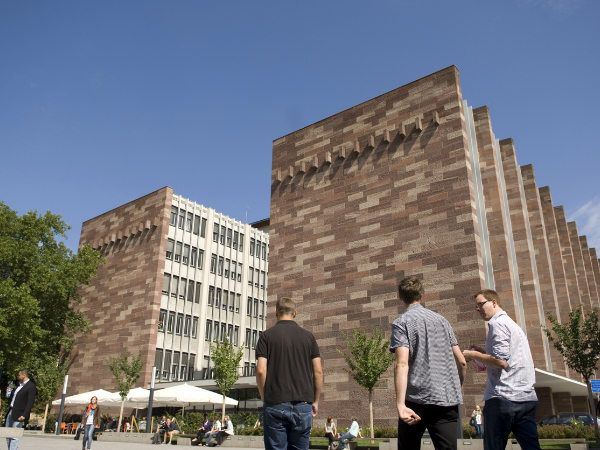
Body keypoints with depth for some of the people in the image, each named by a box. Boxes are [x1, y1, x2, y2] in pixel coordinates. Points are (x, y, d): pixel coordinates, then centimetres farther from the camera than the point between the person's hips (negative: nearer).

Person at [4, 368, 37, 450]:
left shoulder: (31, 386, -11)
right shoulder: (20, 385, 17)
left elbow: (30, 403, -15)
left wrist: (24, 415, -21)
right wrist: (9, 393, 7)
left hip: (19, 414, -9)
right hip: (10, 412, 9)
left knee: (14, 436, -8)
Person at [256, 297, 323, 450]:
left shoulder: (267, 336, 0)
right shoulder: (308, 336, 6)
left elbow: (261, 370, -8)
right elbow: (318, 372, 3)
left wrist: (264, 398, 6)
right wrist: (315, 401, 12)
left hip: (275, 404, -2)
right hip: (303, 404, 2)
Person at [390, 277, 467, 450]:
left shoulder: (401, 323, -2)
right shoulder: (441, 320, 14)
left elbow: (401, 364, -16)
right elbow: (462, 362, 14)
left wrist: (401, 405, -23)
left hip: (417, 399, -3)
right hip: (448, 401, 4)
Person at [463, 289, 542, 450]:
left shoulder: (498, 323, -7)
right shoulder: (513, 324, 23)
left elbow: (501, 362, -18)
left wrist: (473, 355, -6)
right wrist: (483, 353, 20)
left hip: (504, 398, -9)